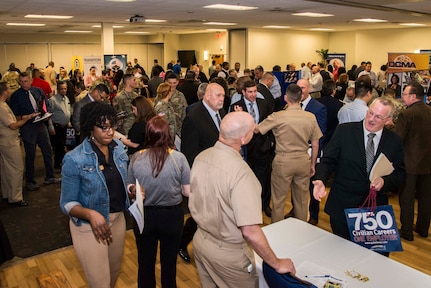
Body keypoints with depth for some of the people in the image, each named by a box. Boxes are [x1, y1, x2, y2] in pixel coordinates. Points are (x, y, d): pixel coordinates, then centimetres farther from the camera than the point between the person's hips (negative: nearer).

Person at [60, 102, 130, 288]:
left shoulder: (118, 148, -5)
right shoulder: (75, 159, -21)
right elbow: (67, 204, -15)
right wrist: (90, 214, -34)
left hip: (118, 219, 6)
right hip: (89, 226, -5)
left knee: (115, 271, 26)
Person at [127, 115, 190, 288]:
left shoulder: (136, 158, -13)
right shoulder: (178, 158, -17)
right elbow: (188, 192, -10)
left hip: (145, 216, 1)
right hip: (171, 215, -1)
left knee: (146, 262, 21)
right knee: (169, 262, 21)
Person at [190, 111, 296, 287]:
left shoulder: (201, 157, -8)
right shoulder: (241, 173, -30)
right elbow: (250, 232, -29)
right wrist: (277, 264, -16)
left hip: (200, 240, 6)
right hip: (228, 252, -6)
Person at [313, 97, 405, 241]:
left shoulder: (394, 141, 2)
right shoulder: (344, 131, -5)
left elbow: (399, 173, 5)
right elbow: (328, 160, -6)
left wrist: (385, 181, -16)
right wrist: (320, 180, -24)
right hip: (342, 206, -1)